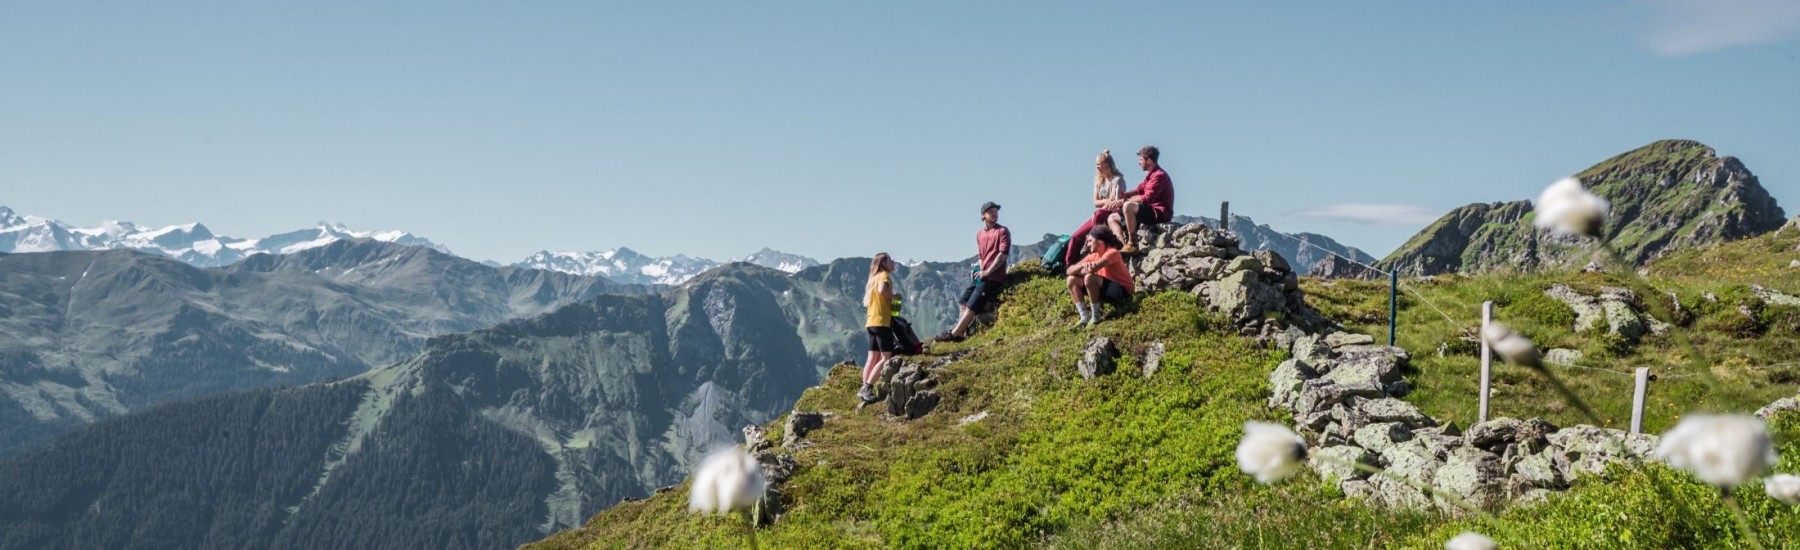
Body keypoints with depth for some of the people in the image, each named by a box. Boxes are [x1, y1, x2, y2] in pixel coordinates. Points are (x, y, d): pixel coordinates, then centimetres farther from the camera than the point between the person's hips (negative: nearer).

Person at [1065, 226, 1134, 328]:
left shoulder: (1112, 252, -18)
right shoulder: (1093, 256, 6)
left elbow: (1092, 269, -33)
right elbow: (1069, 271, -1)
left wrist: (1079, 271, -10)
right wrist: (1083, 265, -23)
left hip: (1123, 292, -8)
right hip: (1108, 291, 8)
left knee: (1089, 277, -32)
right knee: (1072, 280, -2)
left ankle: (1095, 318, -21)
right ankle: (1084, 318, -9)